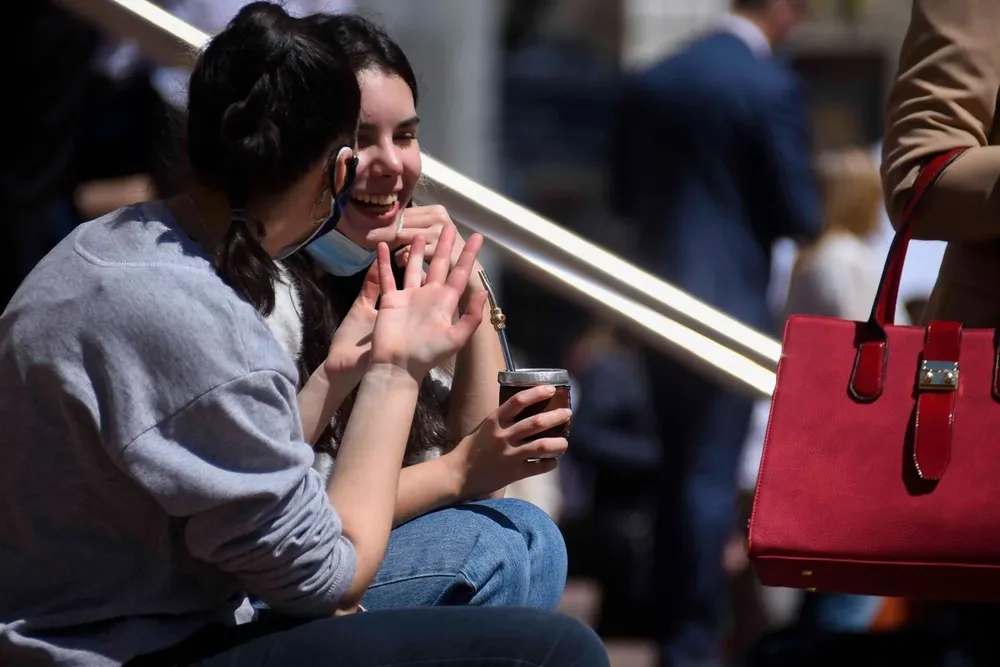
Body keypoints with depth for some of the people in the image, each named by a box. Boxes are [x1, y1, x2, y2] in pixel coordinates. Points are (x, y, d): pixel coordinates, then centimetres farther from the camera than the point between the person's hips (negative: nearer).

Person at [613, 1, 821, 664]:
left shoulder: (651, 82, 5)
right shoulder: (772, 87, -13)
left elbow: (627, 194, 12)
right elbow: (800, 216, -11)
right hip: (733, 299, -6)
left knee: (677, 468, 17)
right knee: (713, 471, -2)